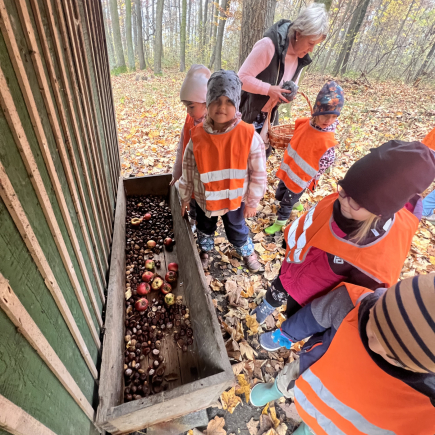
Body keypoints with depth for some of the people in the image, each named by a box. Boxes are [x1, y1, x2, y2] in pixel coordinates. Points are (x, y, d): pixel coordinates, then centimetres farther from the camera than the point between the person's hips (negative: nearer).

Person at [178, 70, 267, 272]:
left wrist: (252, 202, -6)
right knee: (204, 228, 26)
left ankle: (248, 252, 55)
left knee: (236, 231, 21)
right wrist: (184, 197, 4)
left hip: (235, 199, -1)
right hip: (205, 198, 2)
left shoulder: (248, 136, -21)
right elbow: (188, 170, -5)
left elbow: (258, 173, -12)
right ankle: (205, 250, 59)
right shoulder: (197, 135, -17)